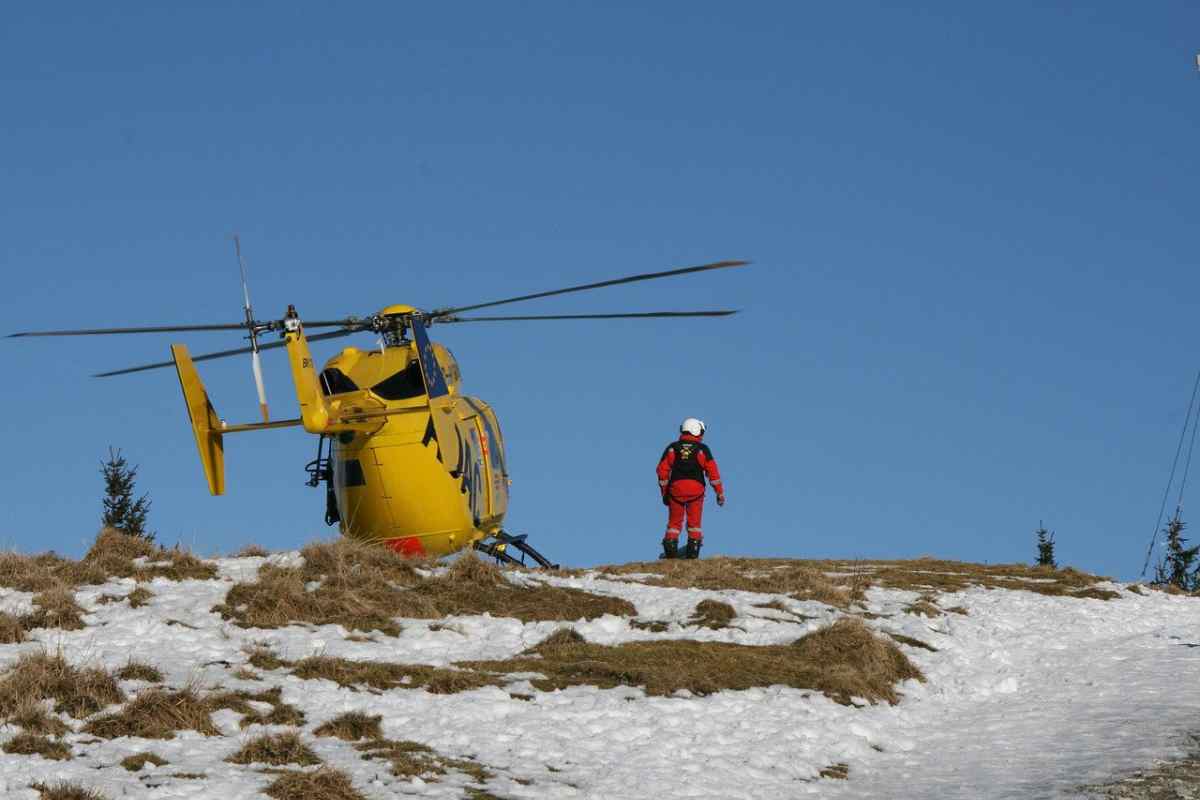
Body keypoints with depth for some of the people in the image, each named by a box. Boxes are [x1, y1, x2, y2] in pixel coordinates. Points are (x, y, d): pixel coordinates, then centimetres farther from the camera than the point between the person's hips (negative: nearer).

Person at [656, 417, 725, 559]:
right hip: (696, 489, -1)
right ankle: (693, 552, 3)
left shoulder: (672, 448, 8)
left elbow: (662, 470, 6)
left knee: (674, 522, 10)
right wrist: (720, 493, 5)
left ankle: (670, 551, 1)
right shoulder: (702, 449, 2)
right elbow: (713, 472, -1)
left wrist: (664, 493, 14)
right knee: (694, 522, 9)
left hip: (676, 489, 1)